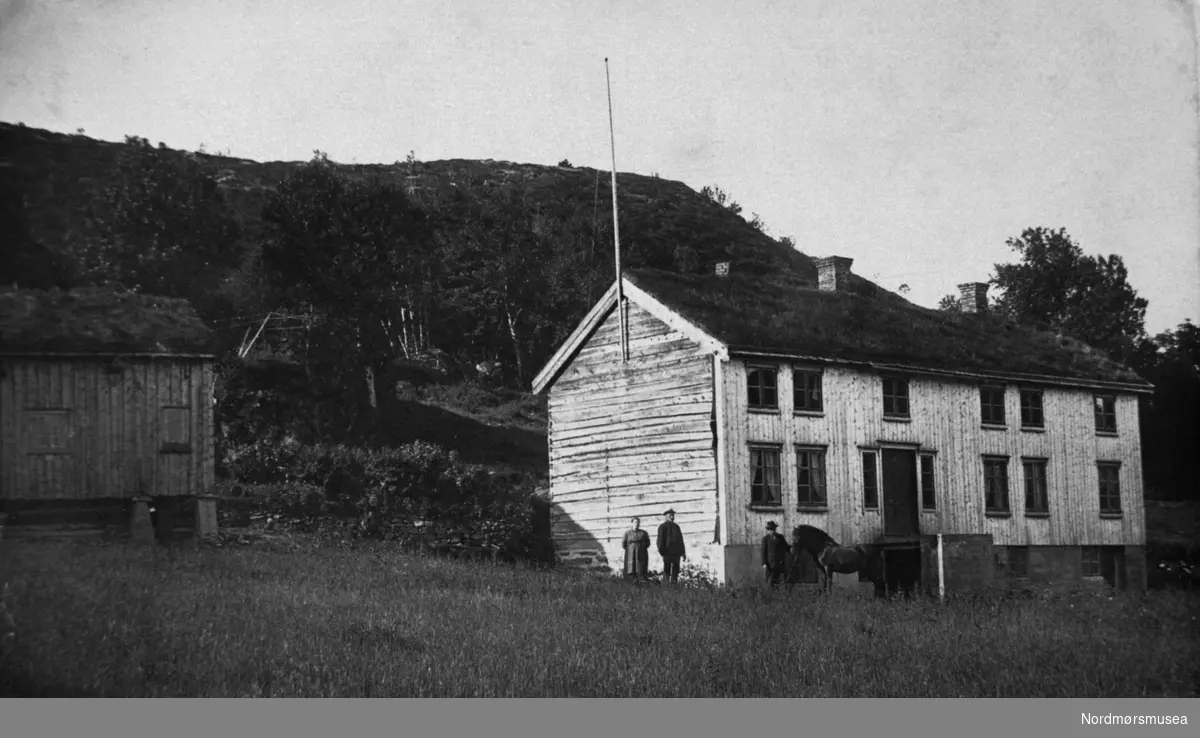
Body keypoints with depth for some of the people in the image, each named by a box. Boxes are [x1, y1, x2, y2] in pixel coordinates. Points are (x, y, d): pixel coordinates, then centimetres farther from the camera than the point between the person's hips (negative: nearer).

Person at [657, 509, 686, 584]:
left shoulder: (676, 527, 22)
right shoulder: (663, 527, 2)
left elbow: (681, 540, 23)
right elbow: (660, 540, -6)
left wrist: (683, 552, 18)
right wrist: (661, 550, -17)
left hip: (676, 553, 6)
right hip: (668, 552, -6)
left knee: (675, 572, 6)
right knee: (666, 571, -7)